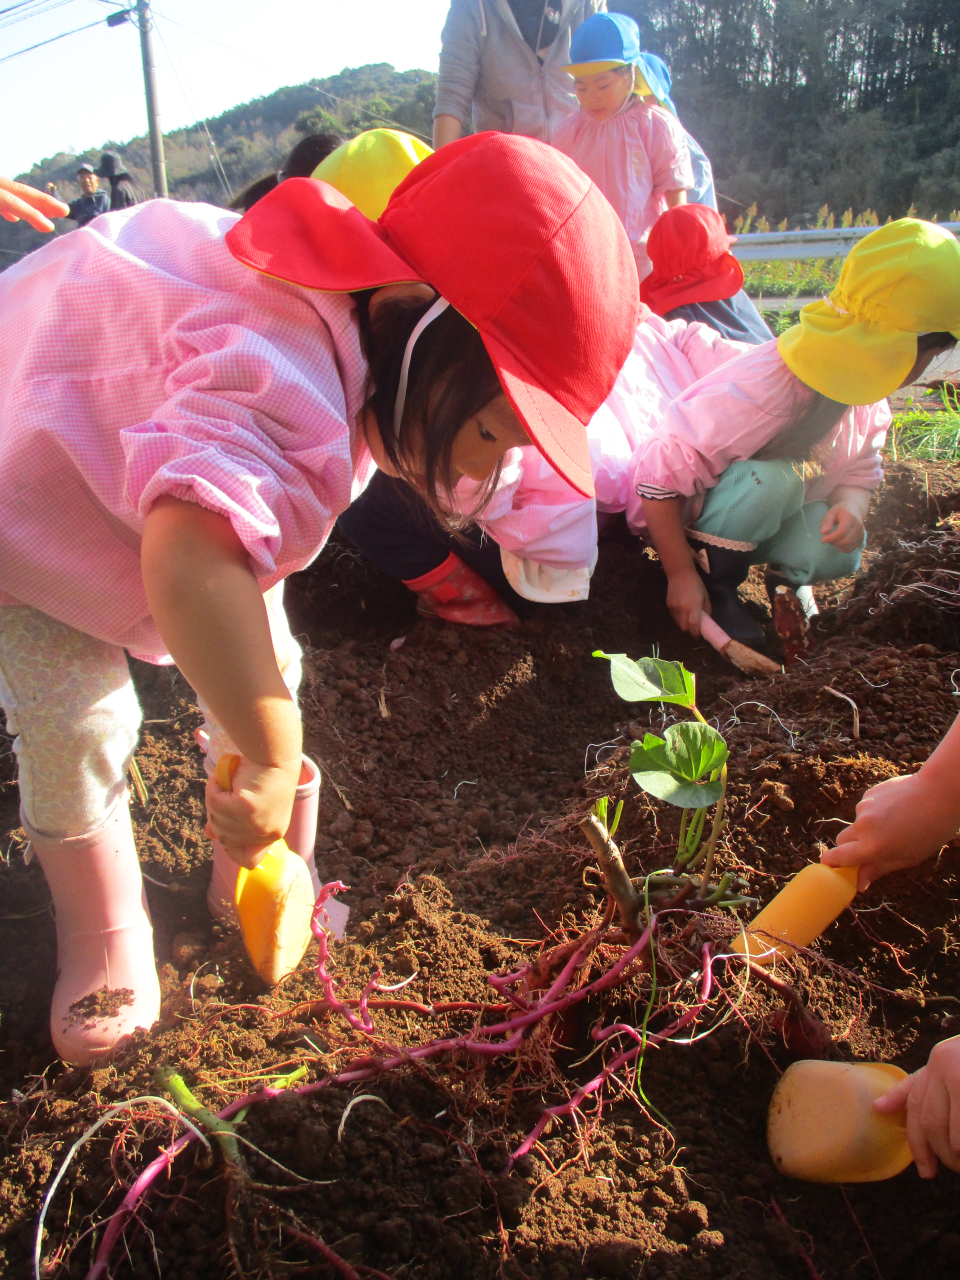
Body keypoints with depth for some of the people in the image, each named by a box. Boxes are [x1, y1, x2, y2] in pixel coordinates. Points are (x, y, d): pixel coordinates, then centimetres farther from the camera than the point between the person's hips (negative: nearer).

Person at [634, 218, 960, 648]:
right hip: (679, 513, -6)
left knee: (836, 551, -22)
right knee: (772, 478, -35)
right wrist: (681, 575, -29)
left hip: (767, 513, 6)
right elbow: (659, 472, -33)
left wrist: (851, 507, -22)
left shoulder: (869, 399, -8)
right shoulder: (761, 392, -35)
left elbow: (860, 471, 5)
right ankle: (715, 588, -14)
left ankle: (782, 578, 10)